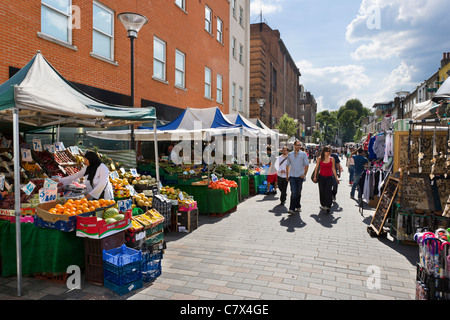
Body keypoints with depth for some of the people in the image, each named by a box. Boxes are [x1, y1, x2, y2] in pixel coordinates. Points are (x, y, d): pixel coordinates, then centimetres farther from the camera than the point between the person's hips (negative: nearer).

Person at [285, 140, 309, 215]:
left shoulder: (303, 154, 3)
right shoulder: (290, 154, 8)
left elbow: (306, 165, 3)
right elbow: (287, 165, 15)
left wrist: (304, 174, -7)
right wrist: (287, 175, 13)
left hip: (300, 176, 0)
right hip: (292, 176, 0)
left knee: (298, 192, 9)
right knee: (293, 192, -9)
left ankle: (297, 206, 25)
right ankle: (292, 208, -10)